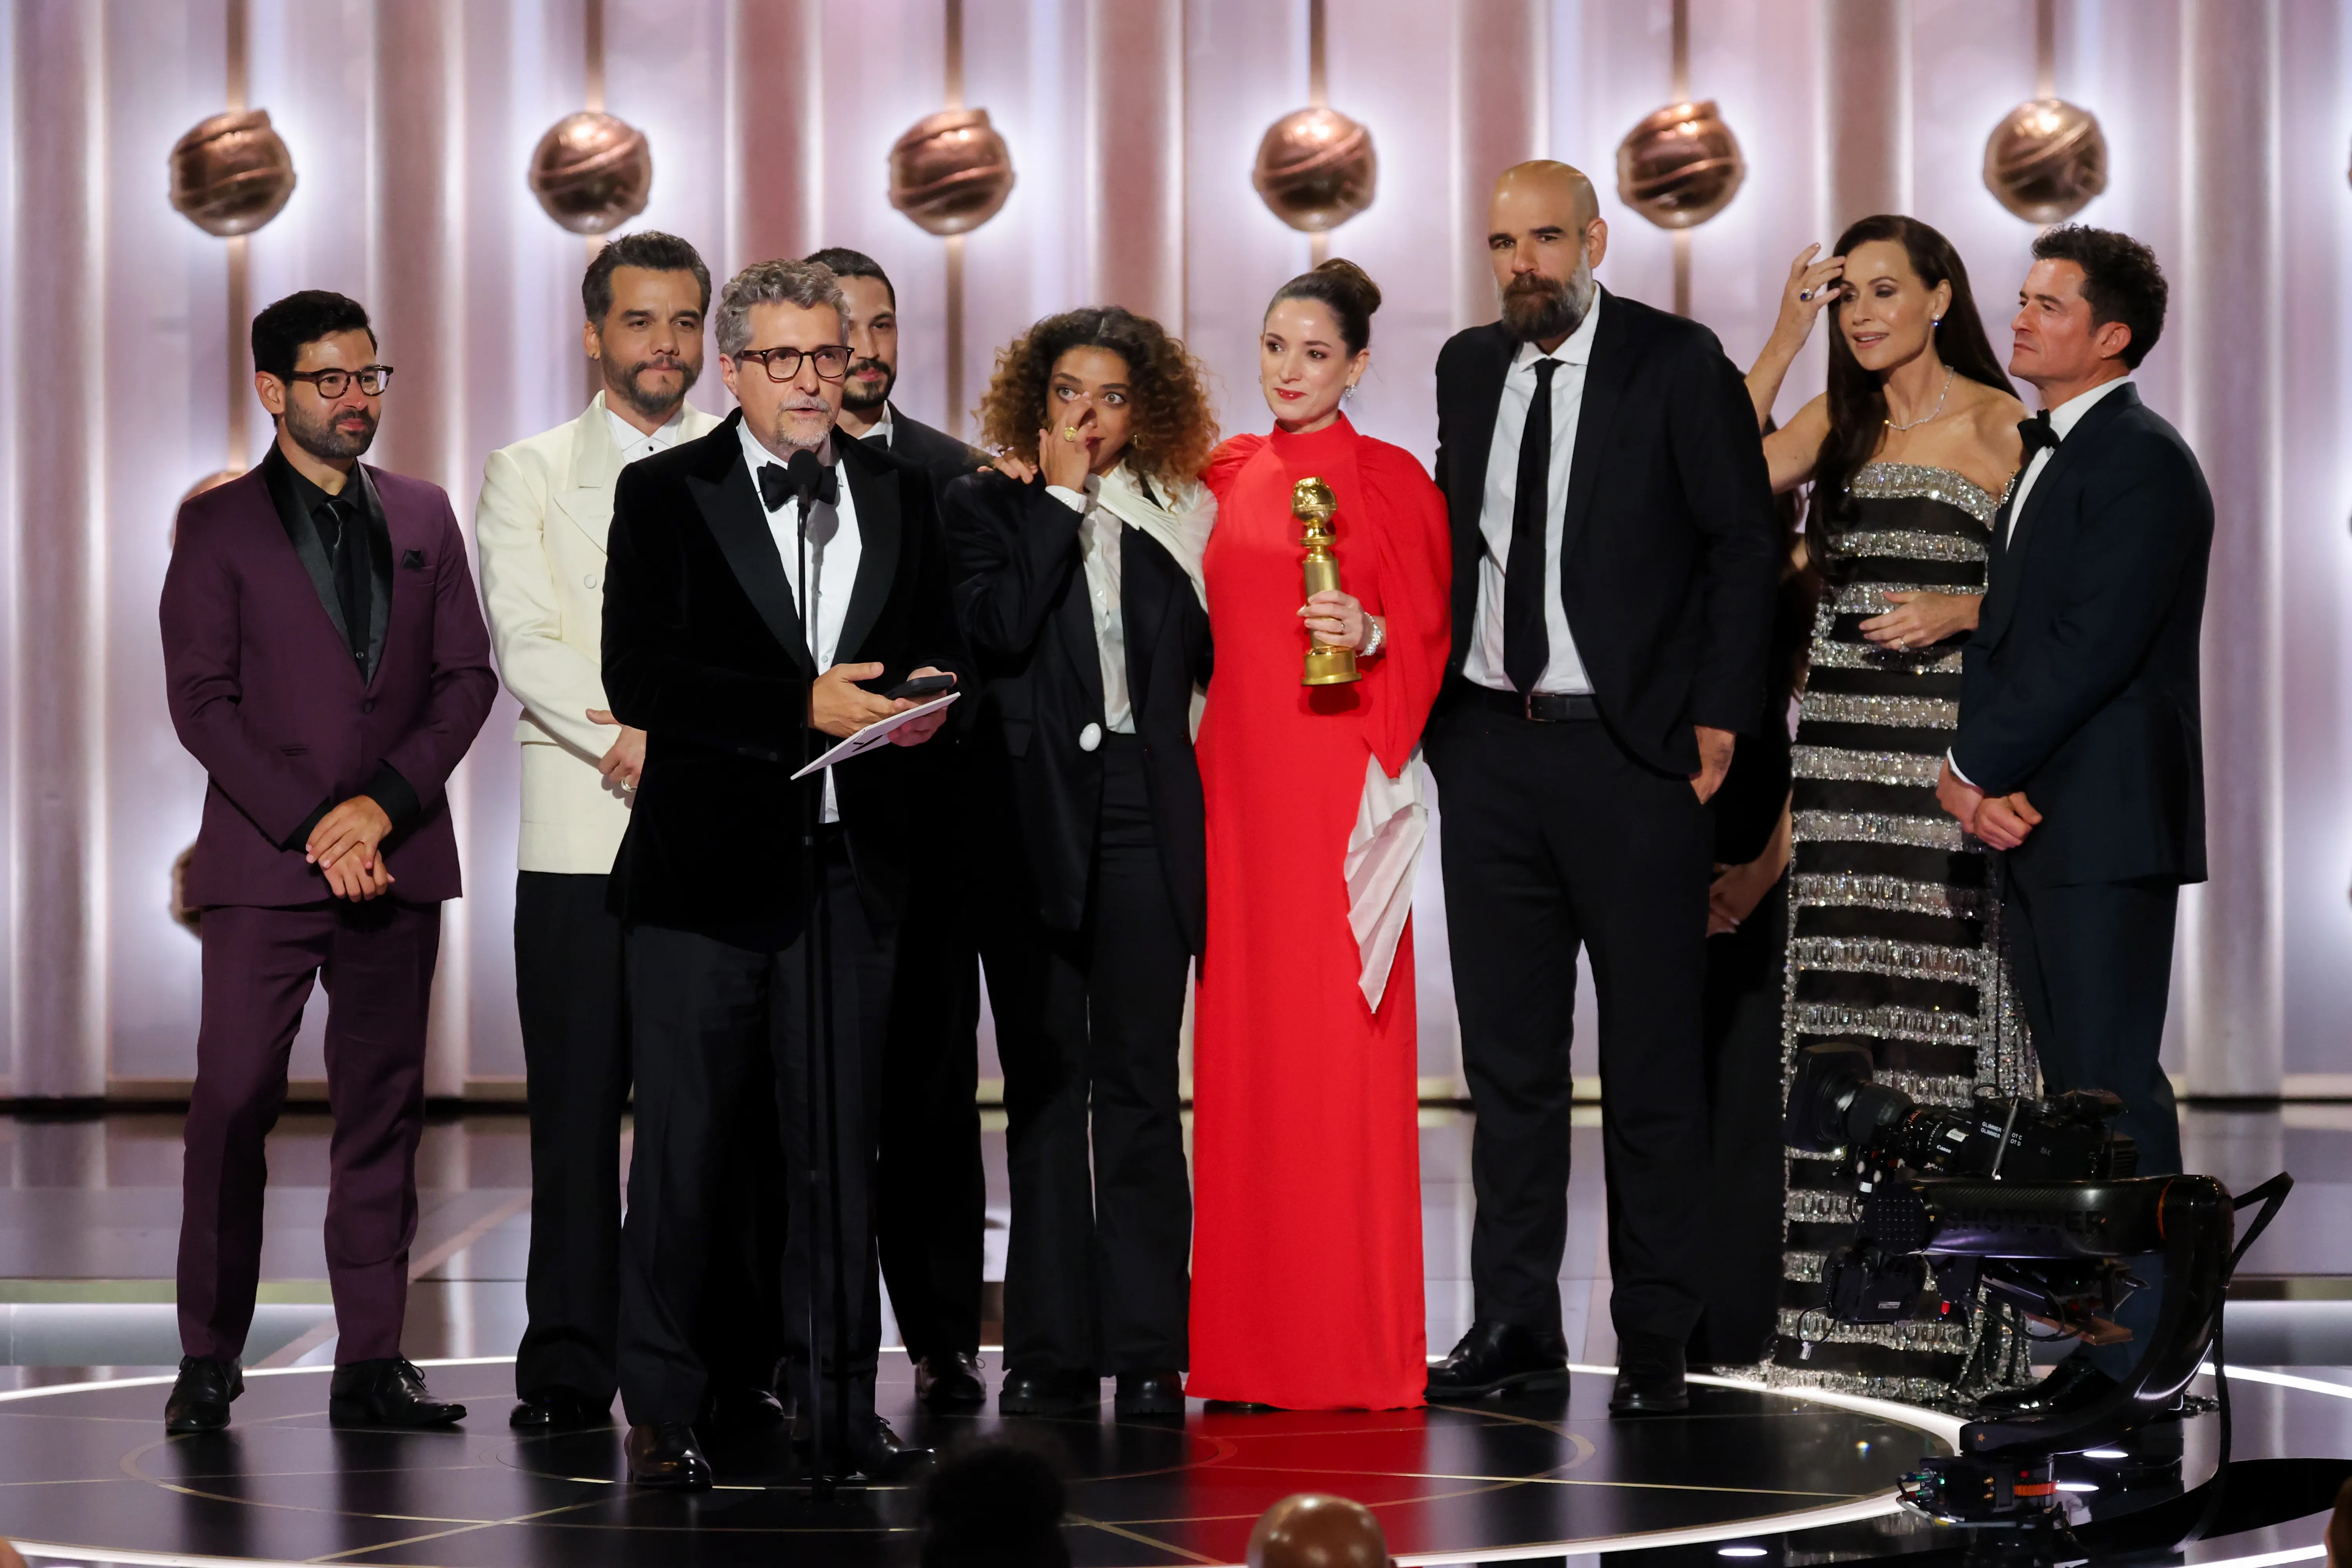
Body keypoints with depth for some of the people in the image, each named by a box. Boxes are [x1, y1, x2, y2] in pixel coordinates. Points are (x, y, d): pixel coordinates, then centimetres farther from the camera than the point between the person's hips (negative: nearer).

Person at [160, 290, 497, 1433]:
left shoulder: (422, 518, 14)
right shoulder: (218, 525, 3)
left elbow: (467, 677, 8)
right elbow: (200, 700, -3)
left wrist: (385, 802, -6)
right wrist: (310, 825, -12)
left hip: (397, 859, 3)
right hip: (262, 864, -3)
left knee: (384, 1110, 3)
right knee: (233, 1105, -6)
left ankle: (372, 1362, 6)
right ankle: (209, 1359, 2)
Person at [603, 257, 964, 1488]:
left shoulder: (901, 496, 13)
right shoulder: (664, 494, 1)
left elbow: (936, 647, 17)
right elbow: (637, 676, -10)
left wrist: (926, 698, -7)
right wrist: (804, 707, -18)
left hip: (847, 865, 3)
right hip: (706, 869, -3)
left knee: (840, 1144, 8)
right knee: (681, 1143, 0)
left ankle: (839, 1402, 15)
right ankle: (661, 1410, 9)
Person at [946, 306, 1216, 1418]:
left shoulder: (1173, 515, 12)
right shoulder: (988, 508, 7)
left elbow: (1207, 660, 8)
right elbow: (1000, 626, -12)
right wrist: (1063, 497, -7)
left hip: (1146, 822, 1)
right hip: (1035, 817, -1)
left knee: (1139, 1083, -1)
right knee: (1045, 1087, 3)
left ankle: (1148, 1349, 1)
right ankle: (1051, 1352, 7)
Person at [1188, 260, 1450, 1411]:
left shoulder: (1391, 481, -1)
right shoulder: (1229, 476, 13)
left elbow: (1433, 638, 0)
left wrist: (1369, 636, -18)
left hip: (1342, 791, -5)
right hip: (1239, 787, 5)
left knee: (1340, 1051, -6)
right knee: (1243, 1049, 3)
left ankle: (1356, 1348, -1)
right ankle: (1252, 1346, 8)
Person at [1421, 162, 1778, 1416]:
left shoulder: (1677, 365, -3)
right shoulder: (1467, 368, 13)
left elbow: (1744, 543, -3)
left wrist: (1719, 716, -9)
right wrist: (1437, 705, 8)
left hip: (1630, 751, -5)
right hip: (1490, 748, 5)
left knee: (1651, 1060, 0)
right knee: (1506, 1053, 8)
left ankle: (1655, 1338, 7)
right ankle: (1516, 1324, 14)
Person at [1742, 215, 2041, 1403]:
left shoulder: (2000, 426, 0)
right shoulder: (1837, 423, 14)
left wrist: (1964, 610, -15)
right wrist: (1784, 339, -3)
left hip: (1952, 738, -5)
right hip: (1843, 741, 5)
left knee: (1944, 1003, -5)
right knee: (1843, 1009, 3)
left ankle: (1955, 1316, -1)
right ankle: (1850, 1314, 7)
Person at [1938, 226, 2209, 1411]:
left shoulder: (2143, 463, -10)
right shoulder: (2040, 458, 19)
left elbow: (2091, 647, -19)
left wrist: (1978, 768, -12)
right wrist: (1978, 777, -1)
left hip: (2106, 823, -9)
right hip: (2028, 820, 9)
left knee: (2115, 1087, -7)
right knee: (2081, 1091, 11)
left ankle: (2141, 1349, -4)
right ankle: (2107, 1338, 15)